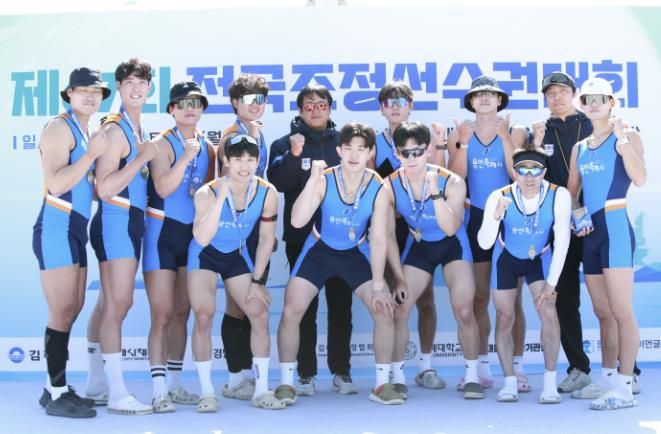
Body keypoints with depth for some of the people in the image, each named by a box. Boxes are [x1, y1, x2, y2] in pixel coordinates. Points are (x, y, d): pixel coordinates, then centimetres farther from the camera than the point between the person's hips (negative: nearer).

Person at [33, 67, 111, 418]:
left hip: (75, 230, 10)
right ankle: (57, 394, -2)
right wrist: (92, 154, -18)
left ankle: (56, 387, 20)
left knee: (72, 310, 12)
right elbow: (56, 183, -20)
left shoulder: (86, 132, 18)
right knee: (63, 313, -8)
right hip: (57, 229, -10)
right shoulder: (60, 127, -8)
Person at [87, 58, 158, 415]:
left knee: (108, 304, 13)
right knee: (118, 305, -9)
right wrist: (143, 157, -20)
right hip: (115, 221, -9)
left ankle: (95, 383, 21)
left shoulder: (140, 129, 15)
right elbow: (104, 188, -20)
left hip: (133, 221, 9)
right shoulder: (115, 129, -13)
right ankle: (117, 395, -6)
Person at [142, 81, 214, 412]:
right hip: (163, 232, -6)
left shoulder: (208, 148, 10)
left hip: (193, 234, 6)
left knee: (182, 312, 11)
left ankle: (174, 384, 19)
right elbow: (162, 188, -21)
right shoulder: (163, 143, -7)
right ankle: (160, 390, -7)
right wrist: (186, 156, -26)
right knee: (162, 314, -9)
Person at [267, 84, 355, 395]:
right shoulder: (285, 143, 5)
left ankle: (341, 371, 14)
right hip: (301, 238, -1)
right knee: (305, 307, 2)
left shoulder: (343, 141, 9)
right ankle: (306, 374, 8)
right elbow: (277, 182, -9)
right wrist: (293, 155, -23)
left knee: (341, 305, 5)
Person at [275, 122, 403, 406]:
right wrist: (312, 180, -41)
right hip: (319, 250, -1)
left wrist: (378, 285, -15)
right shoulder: (325, 180, -22)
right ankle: (286, 382, 5)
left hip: (356, 254, 1)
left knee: (384, 311, -10)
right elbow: (297, 221, -33)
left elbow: (378, 239, -15)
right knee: (291, 312, -10)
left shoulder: (378, 188, -19)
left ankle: (382, 384, 5)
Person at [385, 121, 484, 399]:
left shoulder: (452, 182, -25)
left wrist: (435, 193, -45)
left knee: (464, 310, -14)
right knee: (398, 309, -8)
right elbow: (388, 234, -9)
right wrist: (398, 275, -10)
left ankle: (472, 376, 3)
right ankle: (397, 376, 7)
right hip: (419, 244, 2)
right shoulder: (391, 186, -18)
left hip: (453, 244, -2)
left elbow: (451, 228, -34)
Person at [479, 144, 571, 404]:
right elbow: (484, 244, -29)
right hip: (506, 259, 1)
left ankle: (550, 382, -4)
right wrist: (496, 216, -47)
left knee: (548, 313, -16)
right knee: (504, 318, 0)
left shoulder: (559, 195, -27)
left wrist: (551, 283, -21)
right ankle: (510, 382, 13)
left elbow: (562, 242, -21)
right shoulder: (499, 197, -28)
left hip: (540, 258, 0)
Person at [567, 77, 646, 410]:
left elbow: (640, 179, -17)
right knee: (603, 313, 12)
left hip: (615, 227, -7)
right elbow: (571, 192, 20)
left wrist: (622, 140, -22)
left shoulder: (627, 136, -1)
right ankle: (608, 380, 21)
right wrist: (574, 217, 3)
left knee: (621, 312, -9)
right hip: (590, 232, 7)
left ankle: (625, 388, -7)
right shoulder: (580, 148, 17)